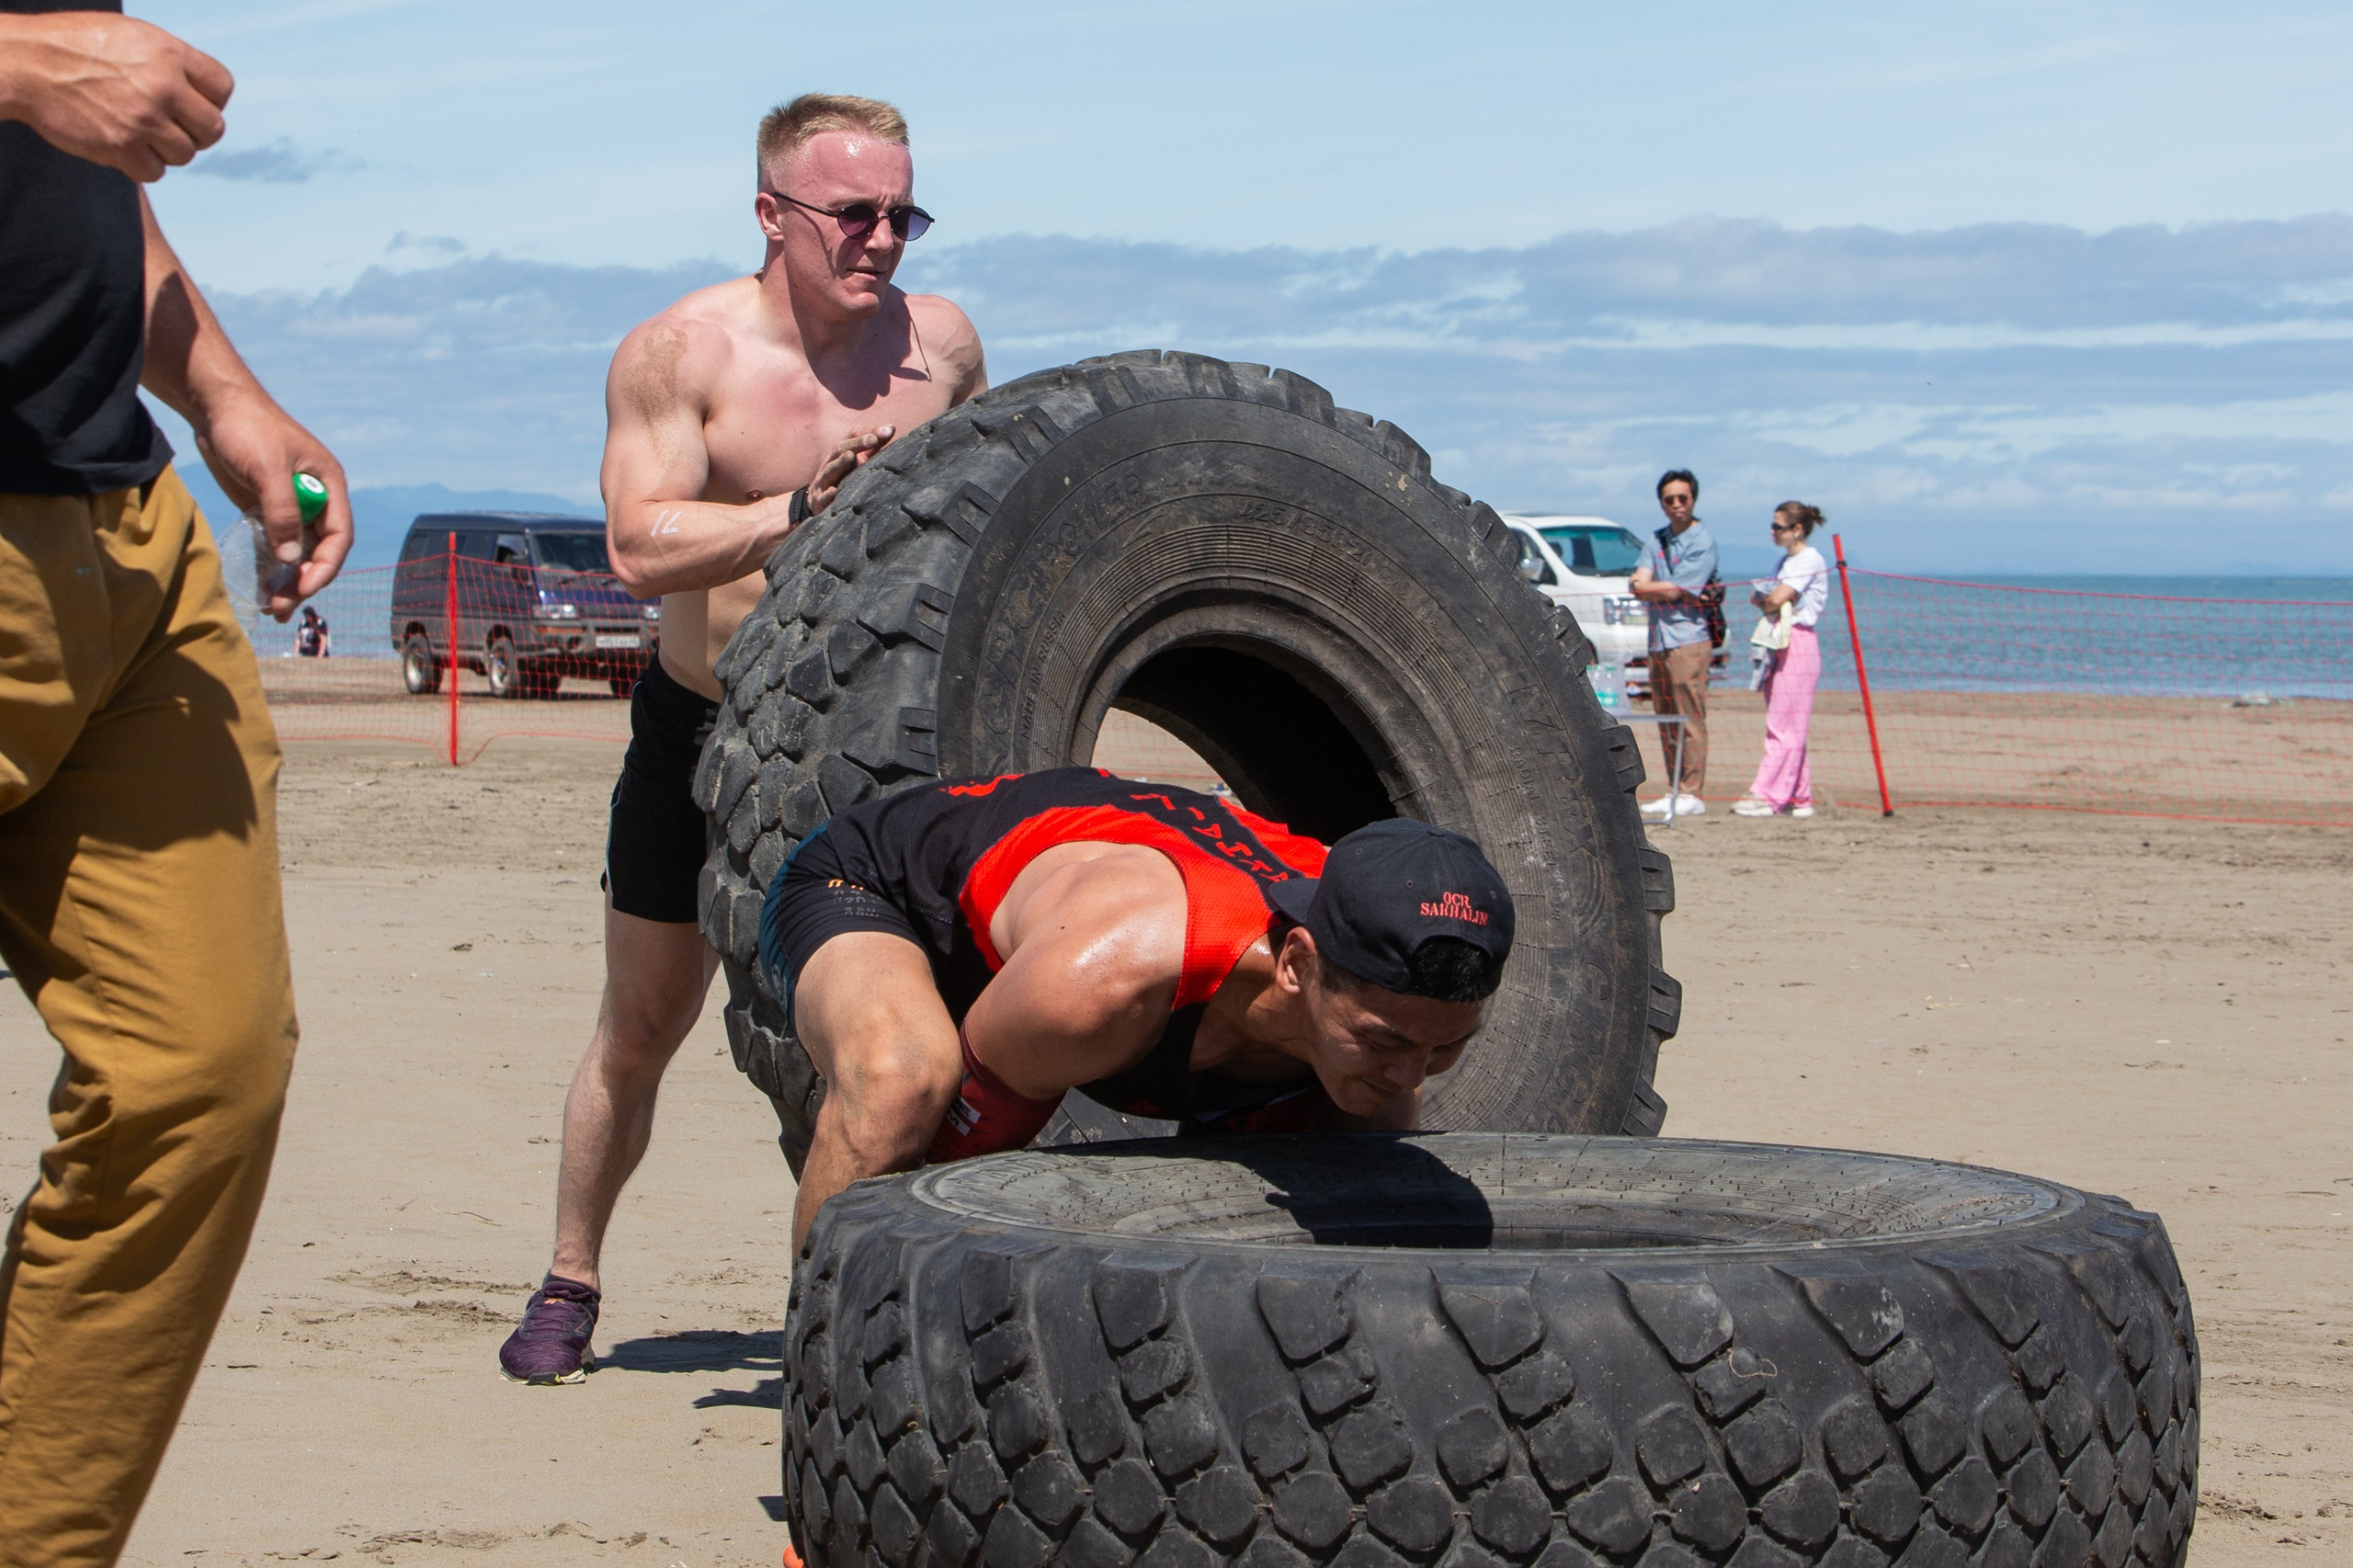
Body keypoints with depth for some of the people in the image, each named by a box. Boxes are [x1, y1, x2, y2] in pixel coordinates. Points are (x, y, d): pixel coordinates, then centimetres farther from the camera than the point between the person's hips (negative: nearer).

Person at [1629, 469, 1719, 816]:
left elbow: (1674, 591, -10)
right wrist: (1670, 590, -9)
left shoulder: (1702, 542, -4)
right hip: (1658, 640, 7)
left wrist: (1647, 585, 5)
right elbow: (1640, 587, 5)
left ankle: (1691, 794, -9)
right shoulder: (1657, 541, 17)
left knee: (1690, 721, -8)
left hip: (1688, 640, -7)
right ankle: (1673, 791, 12)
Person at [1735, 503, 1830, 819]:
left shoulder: (1809, 560, -9)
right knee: (1787, 727, 8)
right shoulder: (1787, 561, 20)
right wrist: (1764, 599, -5)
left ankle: (1767, 795, -15)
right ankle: (1799, 796, 11)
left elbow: (1776, 600, -17)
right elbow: (1762, 598, 16)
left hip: (1798, 644, -9)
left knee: (1784, 725, -11)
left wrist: (1760, 599, 3)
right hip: (1780, 646, 9)